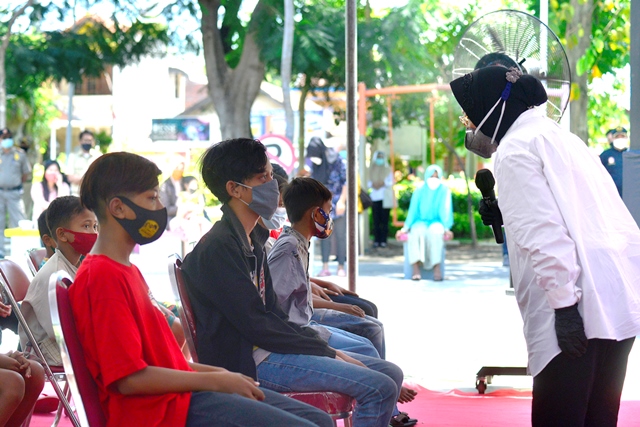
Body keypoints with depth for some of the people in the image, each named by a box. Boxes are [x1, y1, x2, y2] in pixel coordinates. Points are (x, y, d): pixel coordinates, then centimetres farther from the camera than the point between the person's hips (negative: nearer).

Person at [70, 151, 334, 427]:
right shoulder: (102, 276, -14)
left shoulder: (126, 270, 18)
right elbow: (130, 377, -20)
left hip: (177, 393, 10)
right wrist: (214, 380, -13)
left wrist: (217, 373, 9)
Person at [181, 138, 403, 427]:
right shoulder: (218, 247, -15)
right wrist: (327, 353, -13)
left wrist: (325, 348, 3)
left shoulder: (253, 238, 16)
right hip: (248, 362, -10)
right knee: (379, 387, -19)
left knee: (390, 374, 5)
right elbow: (256, 324, -18)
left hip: (268, 348, 10)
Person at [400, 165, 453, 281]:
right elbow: (413, 211, 0)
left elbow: (445, 210, -8)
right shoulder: (419, 191, 3)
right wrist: (405, 228, -10)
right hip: (421, 223, 1)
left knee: (434, 232, -40)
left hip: (437, 223, -1)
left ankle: (437, 268, -44)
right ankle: (416, 269, -45)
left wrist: (447, 228, -21)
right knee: (417, 233, -38)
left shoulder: (445, 191, -1)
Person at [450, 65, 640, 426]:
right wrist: (505, 214, 24)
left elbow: (544, 234, -14)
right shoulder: (557, 135, 23)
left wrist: (563, 303, -17)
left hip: (583, 300, -9)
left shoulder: (515, 149, -4)